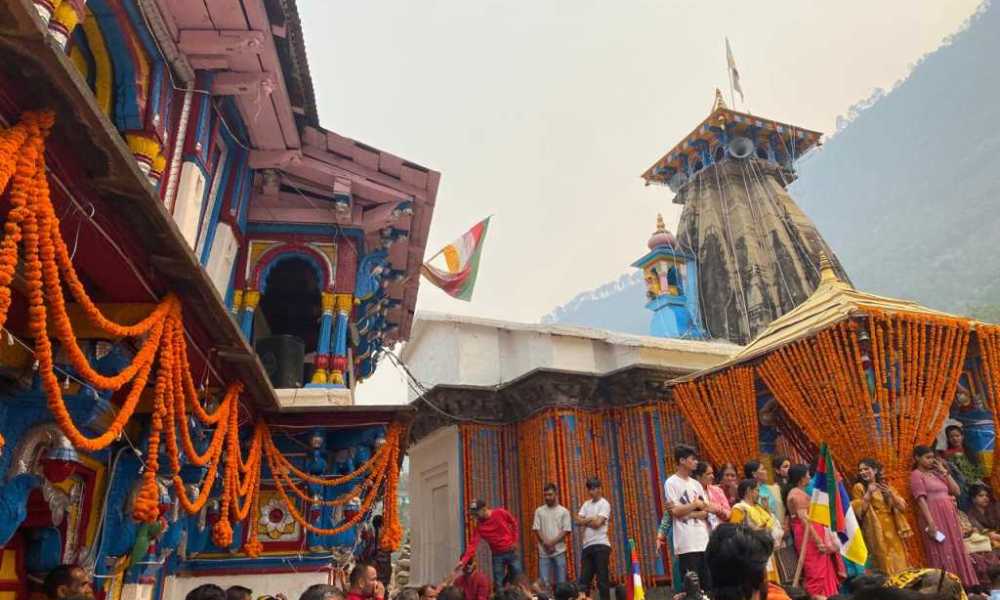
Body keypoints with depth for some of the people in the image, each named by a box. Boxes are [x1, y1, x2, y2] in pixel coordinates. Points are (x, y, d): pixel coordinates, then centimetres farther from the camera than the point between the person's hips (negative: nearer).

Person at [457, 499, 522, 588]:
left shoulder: (501, 513, -14)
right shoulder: (478, 525, -10)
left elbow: (514, 523, 2)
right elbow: (473, 544, -16)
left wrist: (515, 540, -3)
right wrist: (464, 560, -26)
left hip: (511, 551, -1)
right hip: (497, 555, 1)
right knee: (498, 584, 0)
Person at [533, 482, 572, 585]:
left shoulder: (564, 511, 3)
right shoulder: (539, 511, 7)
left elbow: (566, 531, -3)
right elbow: (536, 529, 1)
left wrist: (552, 542, -13)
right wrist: (546, 544, -11)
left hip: (559, 551, -1)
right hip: (544, 552, 1)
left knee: (561, 581, 4)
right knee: (544, 582, 0)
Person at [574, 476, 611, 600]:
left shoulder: (604, 504, -4)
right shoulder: (586, 504, 16)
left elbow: (597, 523, -15)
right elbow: (577, 521, 5)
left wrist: (585, 521, 0)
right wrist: (591, 519, -9)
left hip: (601, 545, -6)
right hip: (587, 546, 6)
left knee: (602, 578, -2)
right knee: (584, 579, 7)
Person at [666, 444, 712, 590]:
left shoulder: (696, 484, 15)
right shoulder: (671, 483, -4)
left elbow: (706, 511, 9)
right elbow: (675, 511, -13)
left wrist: (689, 514, -8)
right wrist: (695, 504, -3)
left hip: (704, 540, 6)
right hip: (687, 543, -6)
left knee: (708, 583, 8)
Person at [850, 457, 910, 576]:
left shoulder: (886, 486, 12)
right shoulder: (859, 487, -1)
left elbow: (902, 507, 4)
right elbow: (859, 511, -10)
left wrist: (890, 493, -12)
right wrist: (868, 494, -16)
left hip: (892, 529, 4)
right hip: (876, 531, -4)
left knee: (898, 564, 3)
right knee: (884, 565, -9)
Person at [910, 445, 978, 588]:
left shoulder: (936, 473, 17)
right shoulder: (916, 475, -4)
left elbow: (956, 491, 12)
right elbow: (921, 500, -13)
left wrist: (944, 471, 7)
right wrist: (930, 523, -21)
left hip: (949, 516, 7)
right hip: (934, 517, -7)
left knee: (956, 551, 8)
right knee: (942, 554, -5)